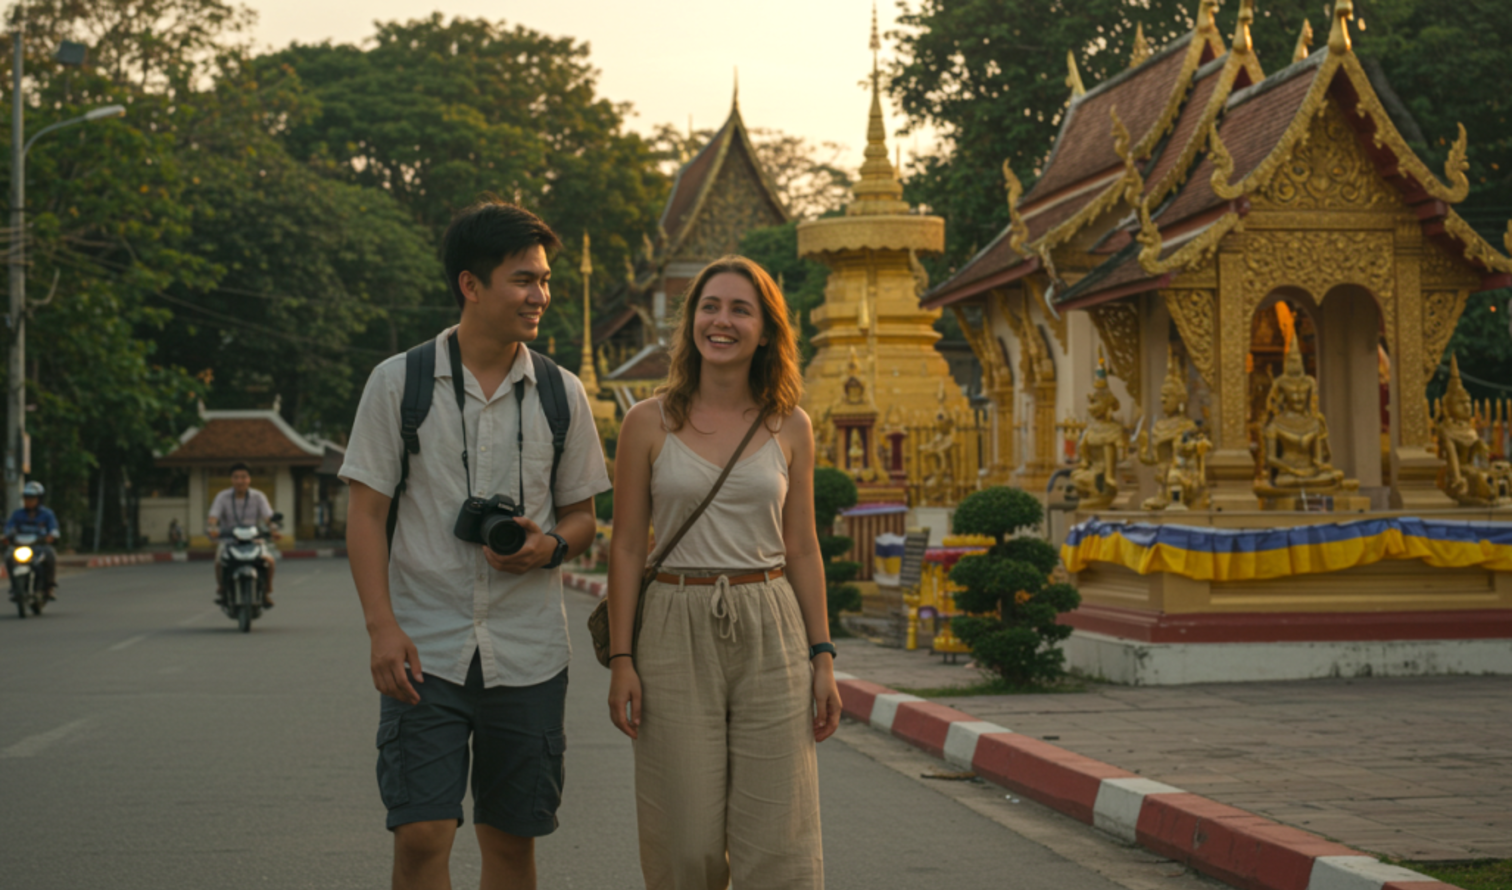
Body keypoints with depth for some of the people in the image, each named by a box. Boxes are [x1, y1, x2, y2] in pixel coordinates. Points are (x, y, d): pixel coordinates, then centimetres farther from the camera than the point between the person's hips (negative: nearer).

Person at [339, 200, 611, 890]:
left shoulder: (561, 394, 7)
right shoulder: (398, 383, 0)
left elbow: (581, 517, 14)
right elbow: (365, 513, 0)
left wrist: (550, 546, -10)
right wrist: (381, 625, -11)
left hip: (528, 653, 2)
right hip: (424, 650, -2)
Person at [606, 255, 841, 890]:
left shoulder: (790, 427, 6)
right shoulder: (649, 423, 1)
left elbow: (802, 548, 10)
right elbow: (627, 547, 2)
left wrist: (822, 658, 6)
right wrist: (621, 659, -3)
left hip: (770, 632, 1)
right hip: (678, 631, -1)